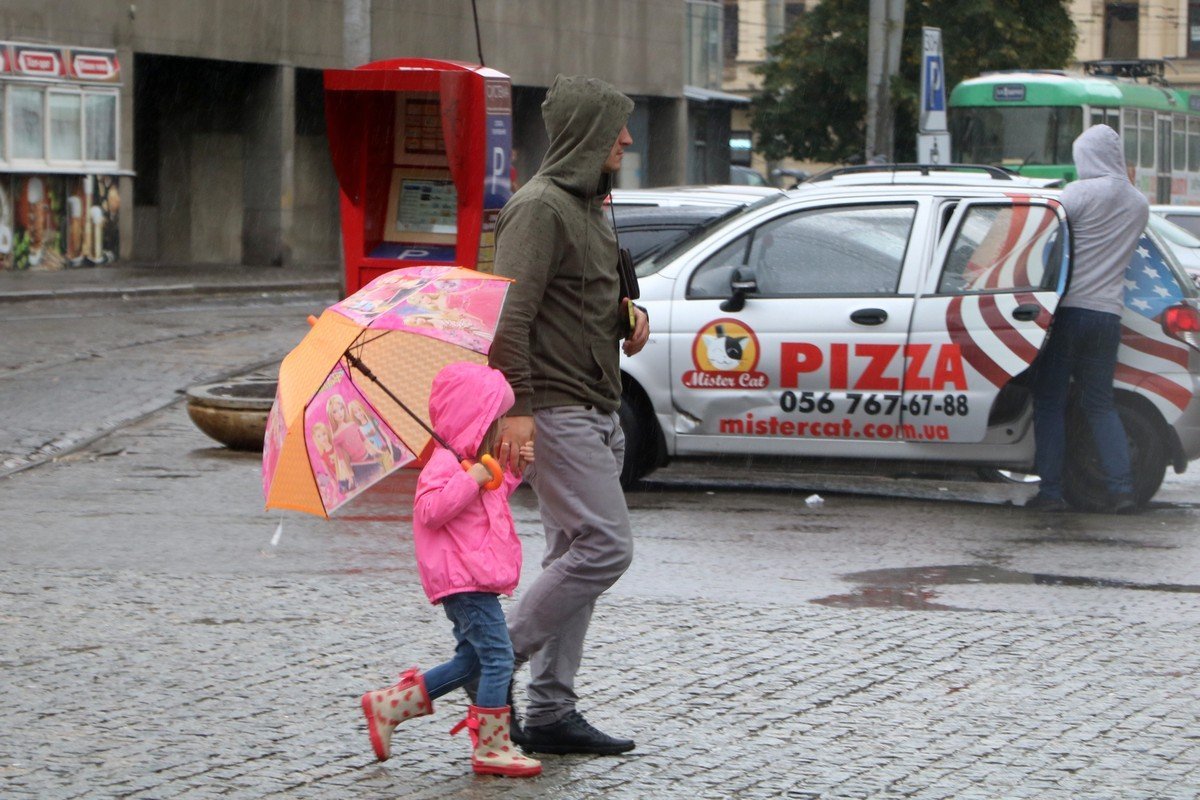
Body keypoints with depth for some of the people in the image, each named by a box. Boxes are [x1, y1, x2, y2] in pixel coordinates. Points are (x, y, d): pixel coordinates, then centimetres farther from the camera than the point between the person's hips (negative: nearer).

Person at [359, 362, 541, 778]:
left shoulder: (468, 464, 19)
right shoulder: (444, 465, -14)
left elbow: (493, 495, 36)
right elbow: (432, 510, -27)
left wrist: (514, 468, 21)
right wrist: (471, 479, -29)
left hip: (475, 579, 11)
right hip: (464, 580, -11)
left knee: (471, 661, 16)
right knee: (497, 657, -11)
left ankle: (387, 705, 21)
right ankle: (491, 747, -9)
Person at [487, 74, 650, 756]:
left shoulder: (591, 206, 20)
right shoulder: (540, 207, -12)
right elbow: (511, 314, -20)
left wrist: (629, 313, 11)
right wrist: (517, 407, -27)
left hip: (597, 412, 10)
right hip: (556, 411, -10)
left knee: (576, 555, 10)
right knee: (605, 546, -15)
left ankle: (552, 712, 14)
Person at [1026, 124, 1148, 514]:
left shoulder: (1081, 193, -9)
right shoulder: (1140, 204, 9)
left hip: (1068, 309, -5)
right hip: (1108, 313, 5)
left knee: (1050, 403, 3)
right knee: (1100, 404, 13)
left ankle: (1050, 490, -1)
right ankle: (1122, 488, 1)